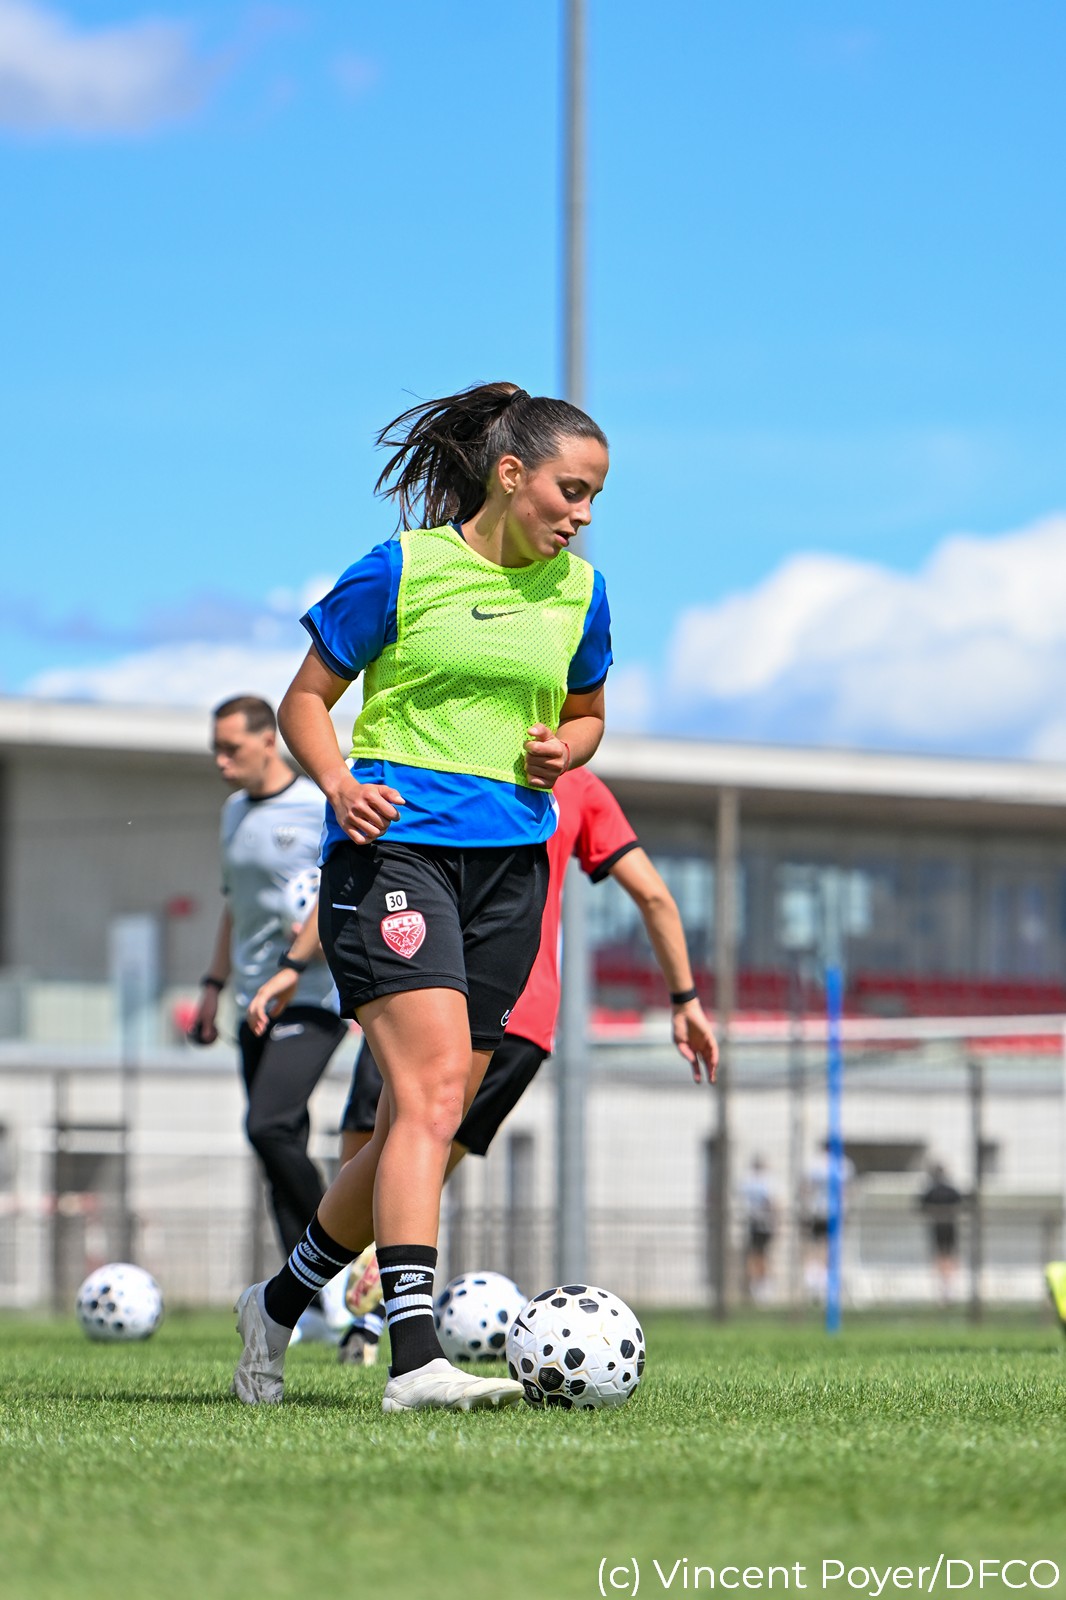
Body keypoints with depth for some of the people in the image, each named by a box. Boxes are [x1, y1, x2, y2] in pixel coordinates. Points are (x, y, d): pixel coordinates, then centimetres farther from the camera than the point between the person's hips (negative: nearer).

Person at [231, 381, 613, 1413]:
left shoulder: (578, 590, 12)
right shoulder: (402, 570, -3)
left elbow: (585, 713, 27)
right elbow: (306, 698, 4)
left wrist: (562, 750, 3)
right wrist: (337, 784, -15)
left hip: (510, 860, 6)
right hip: (394, 841, -6)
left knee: (429, 1118, 6)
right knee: (431, 1091, -22)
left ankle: (280, 1306, 27)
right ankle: (414, 1359, -28)